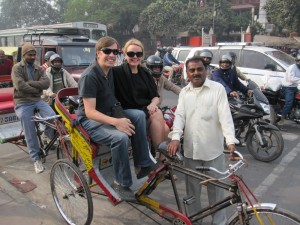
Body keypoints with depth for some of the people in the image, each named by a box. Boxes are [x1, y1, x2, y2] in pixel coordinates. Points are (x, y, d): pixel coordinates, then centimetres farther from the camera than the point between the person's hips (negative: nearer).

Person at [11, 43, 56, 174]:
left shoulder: (38, 69, 12)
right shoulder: (17, 68, -2)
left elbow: (46, 83, -6)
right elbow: (20, 86, -17)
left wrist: (30, 82, -15)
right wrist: (37, 88, -6)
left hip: (37, 100, 4)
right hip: (23, 103, -3)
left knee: (52, 116, -24)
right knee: (30, 132, -12)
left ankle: (51, 139, 4)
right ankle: (36, 159, -1)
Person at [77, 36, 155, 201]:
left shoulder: (110, 71, 6)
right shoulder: (89, 76, -20)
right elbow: (90, 112, -26)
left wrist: (119, 116, 5)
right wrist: (116, 122, -37)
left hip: (108, 114, 8)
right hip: (90, 121, -7)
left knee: (139, 115, -15)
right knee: (121, 137, -32)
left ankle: (143, 164, -9)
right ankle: (121, 183, -13)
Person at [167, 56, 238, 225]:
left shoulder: (218, 88, -2)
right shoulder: (184, 92, 10)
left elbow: (225, 115, -11)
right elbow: (180, 115, 0)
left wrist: (230, 140, -24)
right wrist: (175, 137, -16)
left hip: (213, 149, -3)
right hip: (190, 149, 4)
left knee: (216, 188, 9)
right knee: (192, 187, 16)